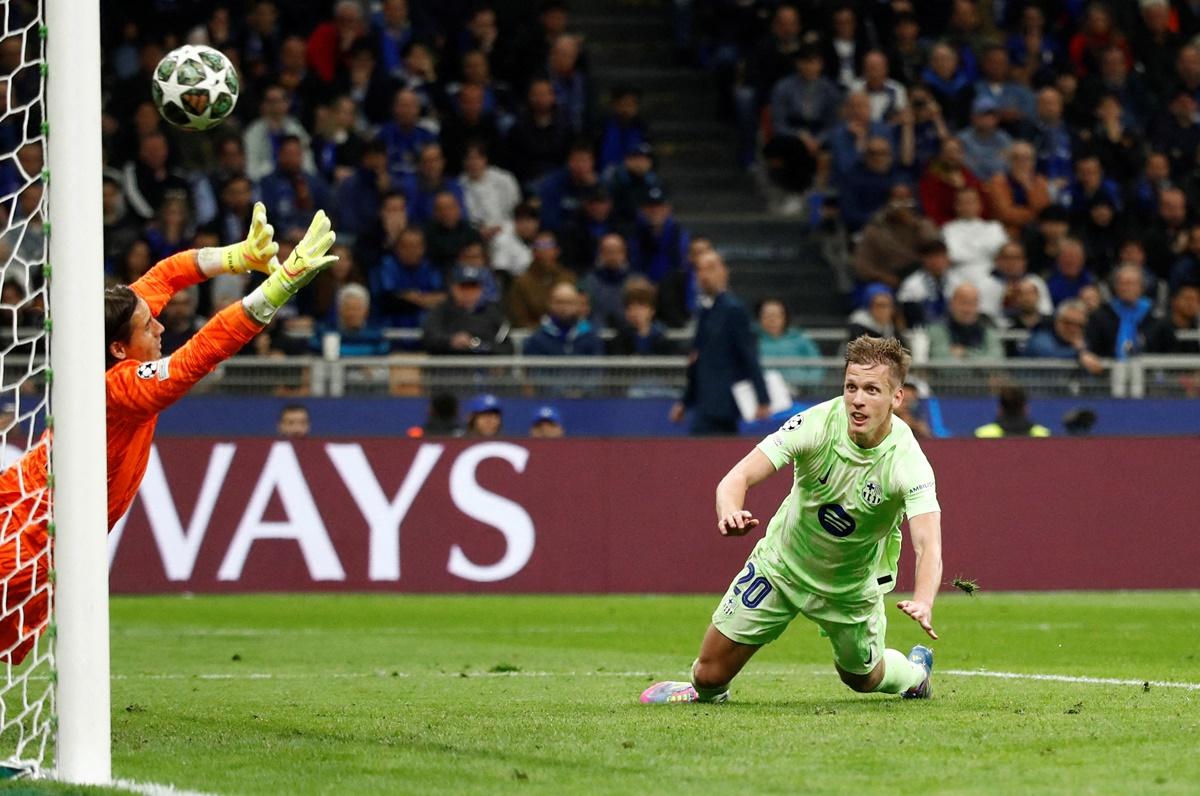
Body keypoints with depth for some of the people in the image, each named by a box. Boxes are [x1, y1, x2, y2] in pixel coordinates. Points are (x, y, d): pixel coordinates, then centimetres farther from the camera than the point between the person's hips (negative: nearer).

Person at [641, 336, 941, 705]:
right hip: (782, 562, 1)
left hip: (851, 587, 0)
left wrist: (923, 602, -61)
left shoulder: (907, 462, -30)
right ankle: (706, 694, 38)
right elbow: (740, 476, -32)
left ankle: (914, 672, 55)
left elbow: (928, 546, -41)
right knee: (711, 673, 1)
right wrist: (729, 512, -56)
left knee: (862, 677, 20)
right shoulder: (817, 423, -27)